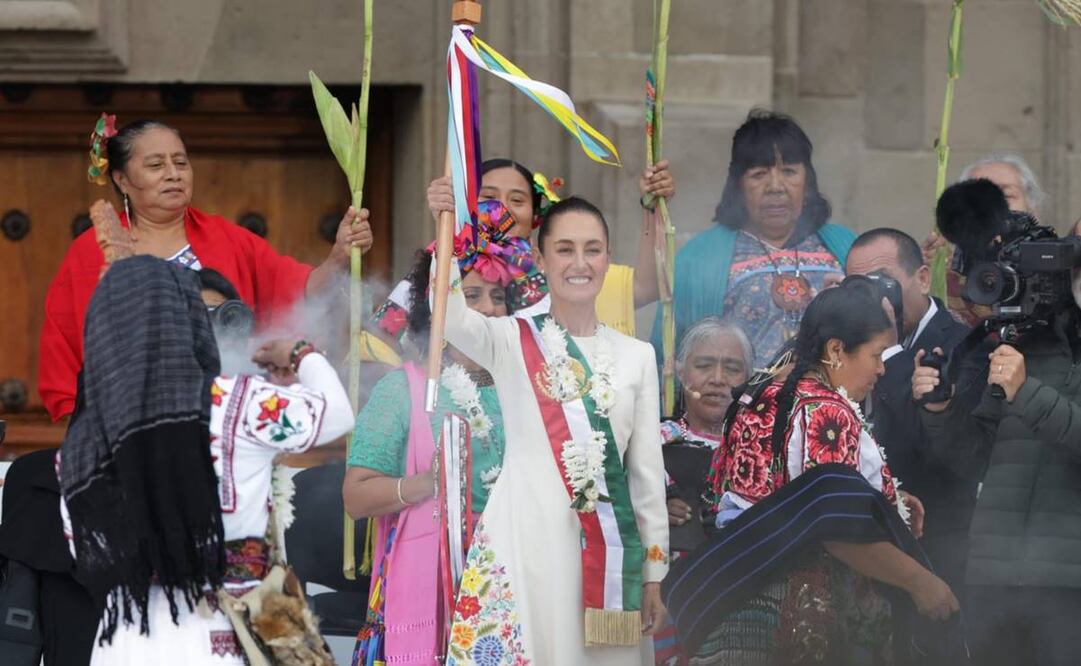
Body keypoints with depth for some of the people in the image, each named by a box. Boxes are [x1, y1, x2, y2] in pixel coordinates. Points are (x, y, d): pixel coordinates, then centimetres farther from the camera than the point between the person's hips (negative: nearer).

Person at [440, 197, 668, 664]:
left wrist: (654, 571, 10)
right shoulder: (511, 341, 3)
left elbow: (647, 469, 13)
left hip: (608, 548, 3)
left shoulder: (636, 355, 12)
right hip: (525, 539, -3)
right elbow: (450, 318, -20)